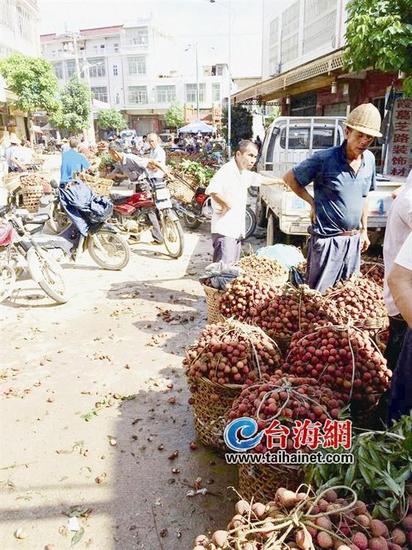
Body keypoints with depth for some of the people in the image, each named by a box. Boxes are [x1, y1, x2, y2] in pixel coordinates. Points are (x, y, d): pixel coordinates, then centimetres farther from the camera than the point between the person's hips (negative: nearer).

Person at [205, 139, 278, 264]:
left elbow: (262, 179, 34)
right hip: (224, 231, -10)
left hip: (237, 230, 10)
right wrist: (226, 204, -21)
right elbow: (212, 190, -35)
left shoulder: (245, 173, 14)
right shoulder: (227, 171, -17)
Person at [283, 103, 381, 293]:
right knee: (319, 293, 5)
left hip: (354, 240, 6)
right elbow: (289, 178, -5)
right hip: (327, 239, -6)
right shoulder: (324, 159, -15)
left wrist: (364, 230, 17)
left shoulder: (369, 159, 4)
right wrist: (312, 202, -8)